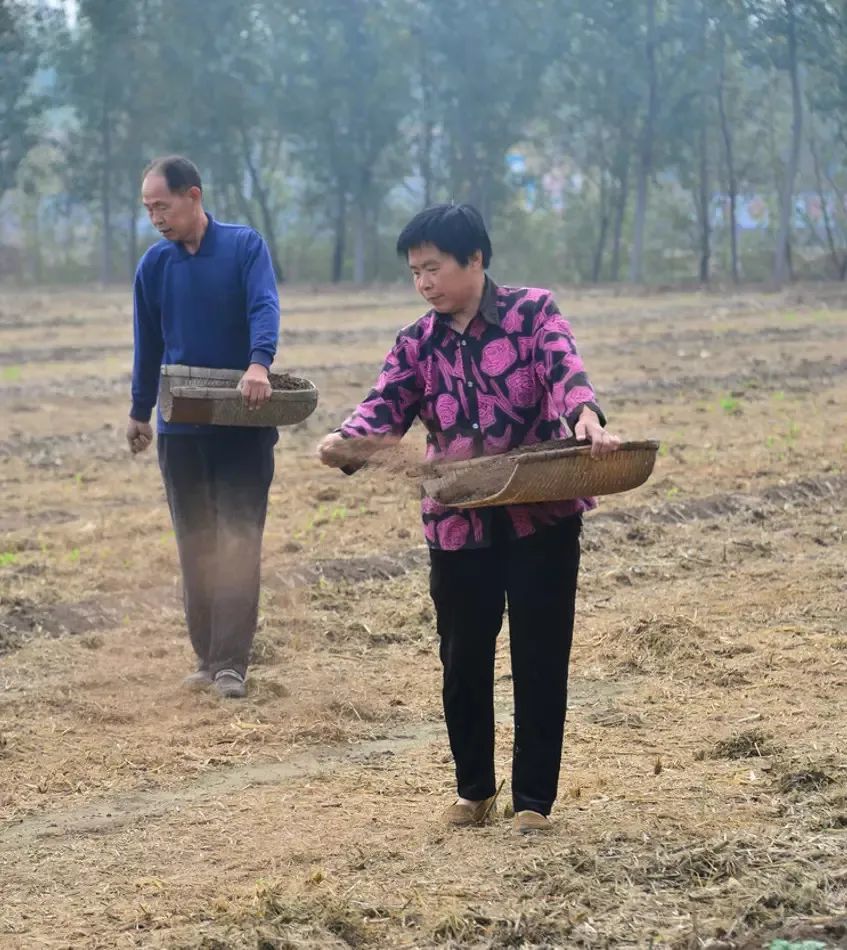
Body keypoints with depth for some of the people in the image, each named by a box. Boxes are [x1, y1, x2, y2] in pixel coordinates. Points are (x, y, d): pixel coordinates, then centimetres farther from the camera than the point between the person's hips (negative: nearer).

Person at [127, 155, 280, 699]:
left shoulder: (245, 246, -6)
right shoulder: (155, 265, 4)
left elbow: (266, 307, -21)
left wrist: (259, 363, -39)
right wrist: (140, 413, 20)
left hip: (245, 423, -4)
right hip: (183, 425, 4)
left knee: (238, 543, -5)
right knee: (195, 546, 7)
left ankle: (230, 663, -5)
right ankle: (207, 657, 14)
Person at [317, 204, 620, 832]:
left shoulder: (532, 312, -3)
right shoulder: (419, 344, 6)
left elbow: (564, 369, -20)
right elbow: (387, 406, -6)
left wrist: (586, 417, -42)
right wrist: (346, 441, -29)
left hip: (542, 517, -3)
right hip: (458, 525, 4)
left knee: (540, 661, 3)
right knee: (464, 662, 11)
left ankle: (534, 798, 15)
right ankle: (473, 790, 28)